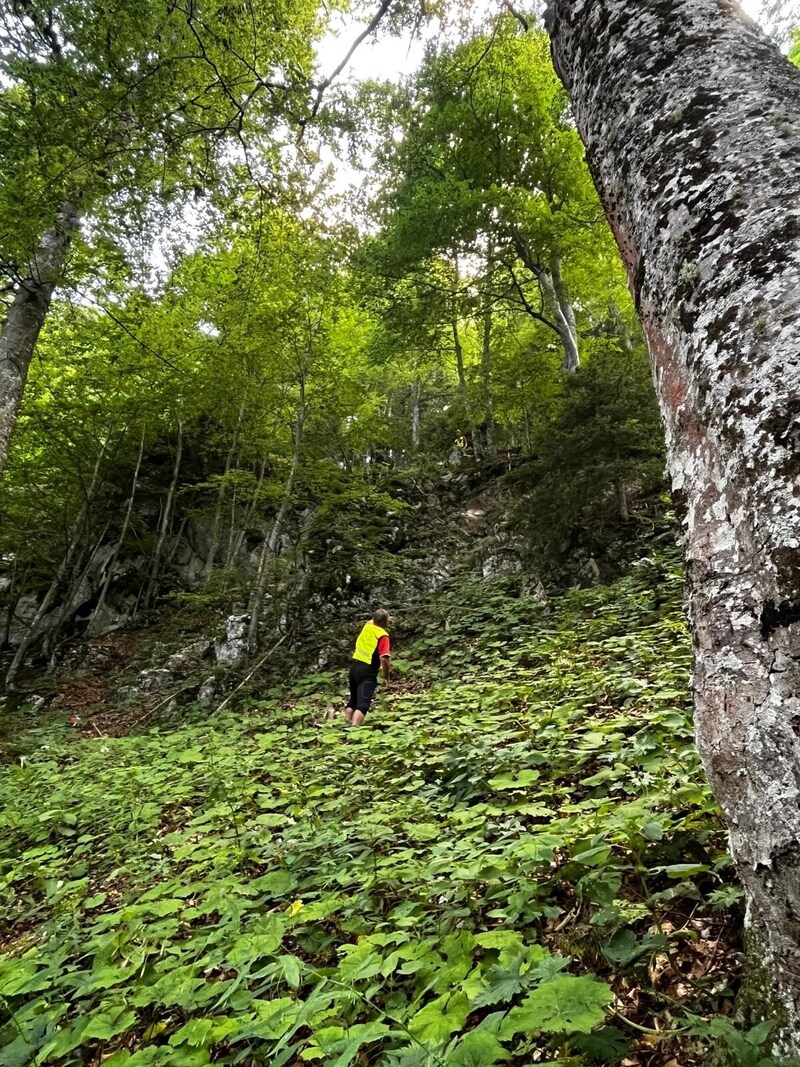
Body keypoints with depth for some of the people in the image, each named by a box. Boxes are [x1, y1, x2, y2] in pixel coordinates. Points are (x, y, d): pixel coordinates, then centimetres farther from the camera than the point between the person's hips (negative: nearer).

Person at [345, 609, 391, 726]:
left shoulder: (367, 626, 8)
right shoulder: (383, 635, -11)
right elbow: (384, 659, -19)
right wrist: (386, 676, -7)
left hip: (354, 666, 8)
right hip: (367, 671, -8)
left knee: (353, 700, 23)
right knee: (363, 703, -15)